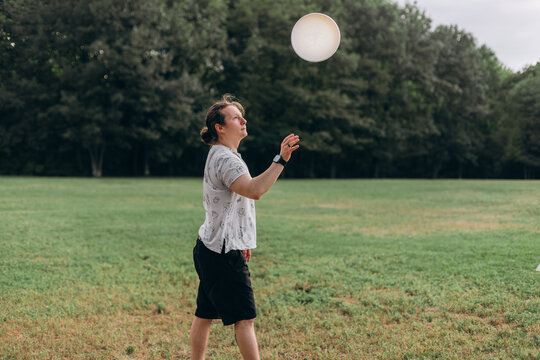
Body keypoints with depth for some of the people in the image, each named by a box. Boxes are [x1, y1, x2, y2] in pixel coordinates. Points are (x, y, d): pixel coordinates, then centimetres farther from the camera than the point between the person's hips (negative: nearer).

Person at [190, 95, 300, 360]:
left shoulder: (221, 156, 18)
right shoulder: (224, 159, -18)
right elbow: (254, 190, -35)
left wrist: (240, 241, 30)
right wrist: (281, 159, -37)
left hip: (210, 249, 10)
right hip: (223, 254, -10)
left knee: (205, 315, 14)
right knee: (245, 318, -7)